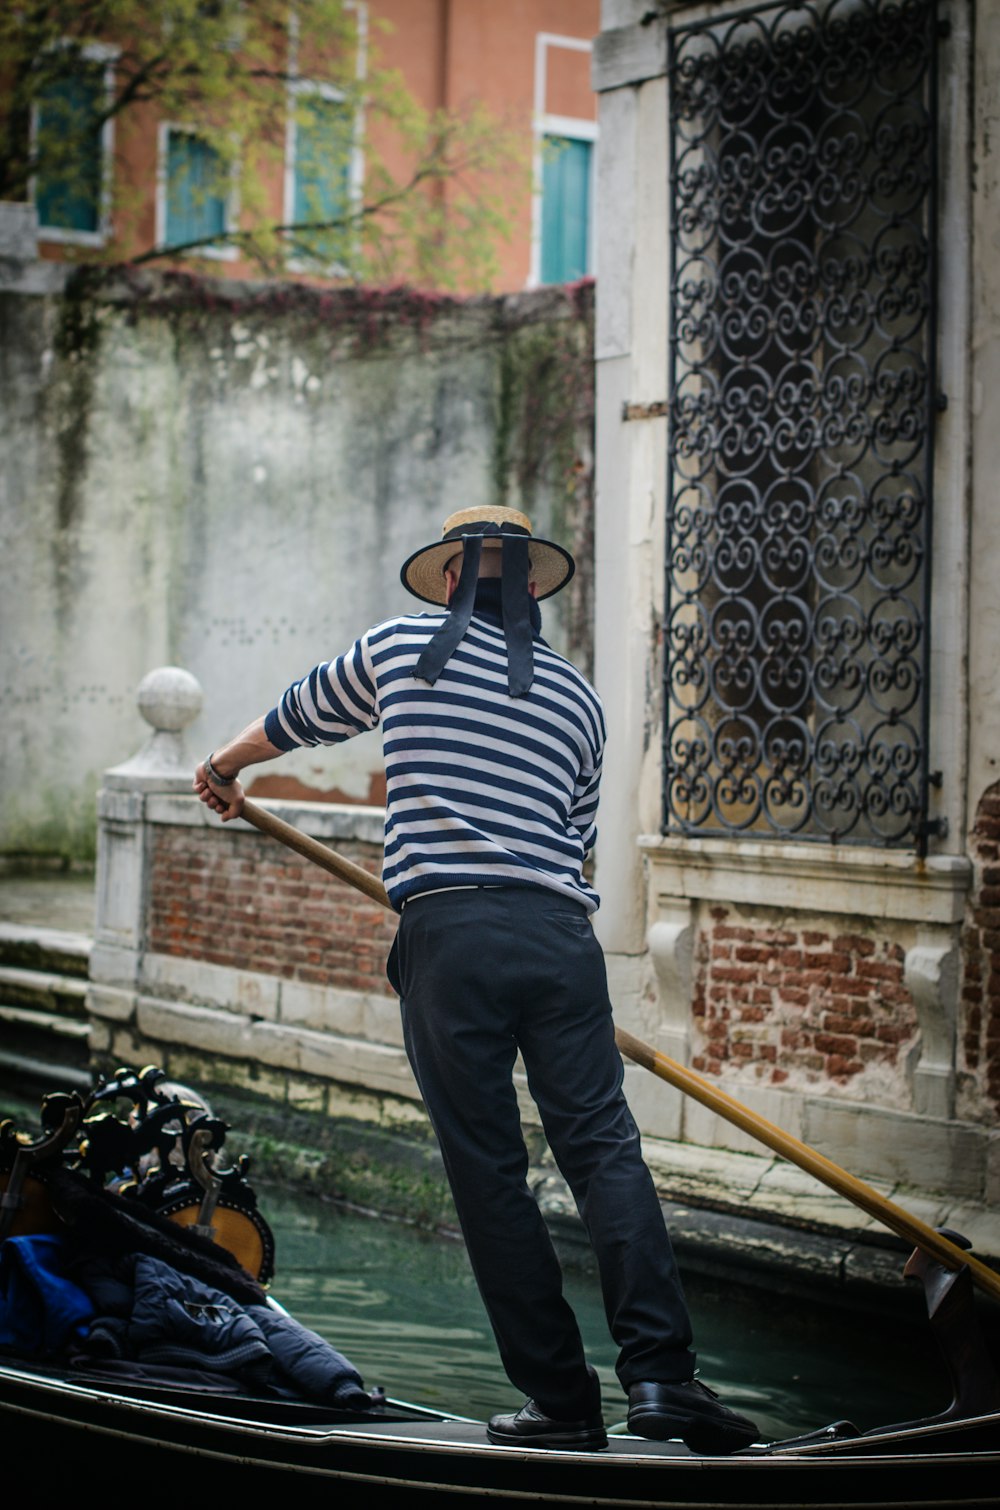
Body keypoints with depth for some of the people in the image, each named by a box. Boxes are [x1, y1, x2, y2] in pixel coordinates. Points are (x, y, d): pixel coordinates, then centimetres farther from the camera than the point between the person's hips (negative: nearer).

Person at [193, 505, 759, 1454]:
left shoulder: (401, 648, 11)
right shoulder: (578, 698, 17)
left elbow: (296, 718, 29)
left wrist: (224, 766, 48)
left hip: (448, 937, -2)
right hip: (561, 936, 2)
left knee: (489, 1173, 3)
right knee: (604, 1148, 2)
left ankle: (561, 1402, 4)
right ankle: (659, 1369, -12)